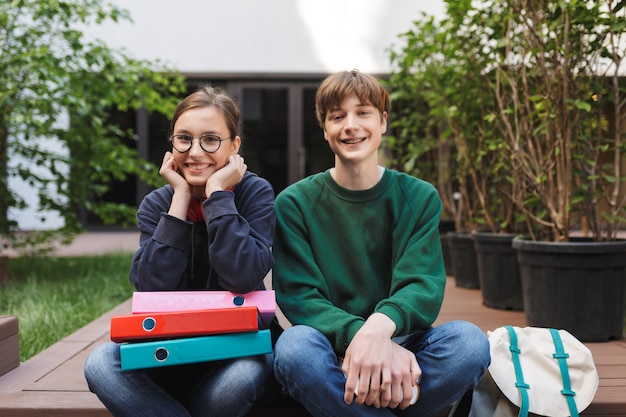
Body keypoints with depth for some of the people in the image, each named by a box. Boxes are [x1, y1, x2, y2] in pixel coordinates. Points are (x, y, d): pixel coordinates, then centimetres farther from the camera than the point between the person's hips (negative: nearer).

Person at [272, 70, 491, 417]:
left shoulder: (419, 198, 3)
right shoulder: (294, 204, 0)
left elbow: (423, 284, -10)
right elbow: (299, 297, -9)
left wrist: (380, 326, -34)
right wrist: (358, 335, -30)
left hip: (400, 344, 2)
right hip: (332, 352, -1)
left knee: (468, 340, -29)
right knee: (295, 345, -35)